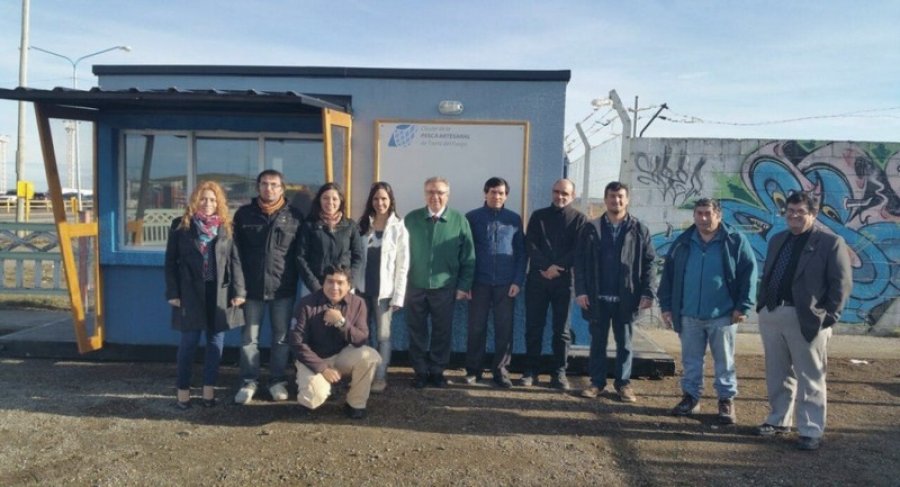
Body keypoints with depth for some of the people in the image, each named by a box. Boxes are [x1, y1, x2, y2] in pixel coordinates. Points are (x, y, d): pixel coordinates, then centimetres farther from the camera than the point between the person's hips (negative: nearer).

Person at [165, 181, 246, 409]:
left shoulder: (225, 227, 7)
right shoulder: (181, 226, 4)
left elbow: (235, 260, 4)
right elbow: (170, 261, 3)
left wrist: (238, 291, -4)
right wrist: (173, 292, -5)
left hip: (219, 292, 2)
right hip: (190, 292, -2)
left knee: (216, 341, 5)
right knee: (189, 341, 2)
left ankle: (209, 389, 15)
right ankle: (183, 390, 14)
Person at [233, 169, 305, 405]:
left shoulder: (295, 216, 1)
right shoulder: (244, 214, 3)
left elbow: (301, 253, 4)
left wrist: (299, 282, -1)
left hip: (283, 288, 0)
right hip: (251, 287, 1)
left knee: (282, 337, 9)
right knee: (249, 337, 8)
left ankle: (278, 380, 22)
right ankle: (249, 381, 20)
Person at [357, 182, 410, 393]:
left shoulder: (399, 228, -3)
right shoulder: (362, 225, 6)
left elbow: (402, 266, -5)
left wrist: (398, 296, -9)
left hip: (384, 291, -3)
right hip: (362, 288, 3)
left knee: (382, 335, 5)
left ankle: (380, 377, 16)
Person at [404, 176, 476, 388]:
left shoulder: (459, 221, -3)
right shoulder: (411, 219, 0)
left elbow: (468, 257, -1)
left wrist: (463, 285, -5)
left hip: (445, 287, -1)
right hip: (415, 286, 1)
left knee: (442, 331, 10)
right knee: (416, 331, 9)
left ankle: (437, 371, 25)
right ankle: (420, 371, 23)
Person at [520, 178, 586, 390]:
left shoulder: (579, 219, 6)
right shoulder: (538, 216, 10)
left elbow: (578, 250, -4)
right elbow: (530, 245, -1)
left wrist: (557, 268, -14)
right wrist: (546, 267, -14)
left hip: (564, 279, -1)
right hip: (537, 278, 1)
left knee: (561, 329, 4)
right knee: (533, 327, 3)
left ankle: (559, 373, 12)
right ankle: (531, 370, 12)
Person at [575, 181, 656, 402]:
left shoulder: (639, 229, 2)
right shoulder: (592, 228, 2)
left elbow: (648, 262, 0)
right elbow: (580, 261, 0)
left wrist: (647, 293, -8)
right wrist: (581, 291, -9)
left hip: (626, 297, 0)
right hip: (598, 297, 0)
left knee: (624, 343, 11)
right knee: (598, 341, 10)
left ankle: (623, 383, 23)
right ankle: (597, 382, 21)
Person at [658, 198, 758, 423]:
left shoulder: (735, 240, -3)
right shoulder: (682, 242, 5)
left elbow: (749, 273, -4)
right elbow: (668, 275, 8)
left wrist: (743, 306, -8)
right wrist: (666, 305, 5)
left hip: (722, 315, -3)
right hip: (689, 315, 3)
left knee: (724, 361, 9)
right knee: (691, 360, 12)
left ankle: (727, 401, 21)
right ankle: (690, 397, 24)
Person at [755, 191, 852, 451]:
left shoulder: (830, 242, -4)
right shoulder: (777, 240, 15)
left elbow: (842, 282, -8)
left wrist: (828, 316, -13)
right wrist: (761, 305, 9)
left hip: (806, 319, -6)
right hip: (771, 315, 6)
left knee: (809, 379, 2)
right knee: (777, 375, 15)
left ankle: (811, 431, 10)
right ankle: (778, 420, 27)